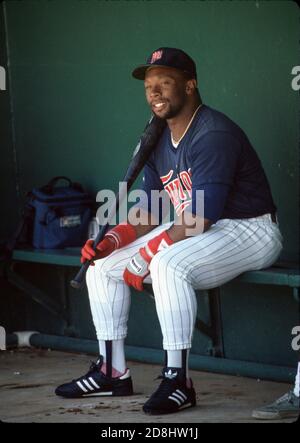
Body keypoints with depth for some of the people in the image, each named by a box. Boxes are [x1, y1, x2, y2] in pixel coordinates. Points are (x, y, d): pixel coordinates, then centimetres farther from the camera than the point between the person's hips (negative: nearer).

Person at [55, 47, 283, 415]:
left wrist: (147, 255, -26)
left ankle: (178, 381, -31)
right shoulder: (159, 142, 8)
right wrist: (114, 240, -6)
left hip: (249, 231, -10)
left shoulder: (213, 135, -21)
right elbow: (150, 210, 13)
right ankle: (112, 372, 11)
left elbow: (201, 218, -27)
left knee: (169, 264, -37)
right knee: (102, 264, 6)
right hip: (189, 232, 10)